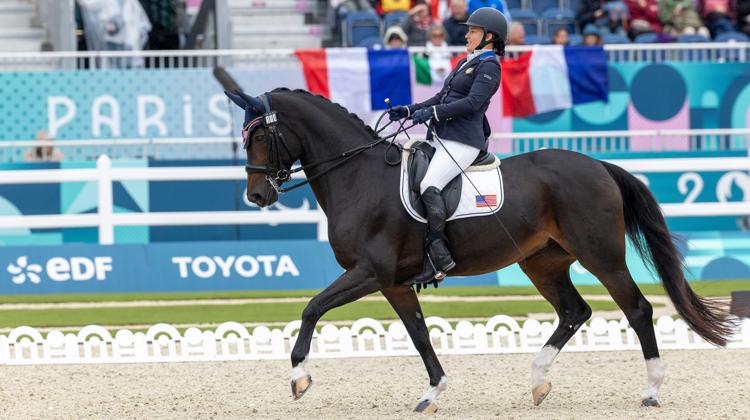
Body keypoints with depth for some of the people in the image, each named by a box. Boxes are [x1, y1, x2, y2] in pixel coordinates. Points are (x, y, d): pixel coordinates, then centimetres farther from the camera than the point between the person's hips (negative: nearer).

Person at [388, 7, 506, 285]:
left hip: (462, 142, -11)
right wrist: (410, 111, 14)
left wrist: (432, 113, -24)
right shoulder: (467, 63, 24)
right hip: (442, 138, 11)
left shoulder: (488, 67, -6)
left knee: (429, 186, -28)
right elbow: (442, 98, 26)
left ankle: (437, 257, -31)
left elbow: (472, 103, -18)